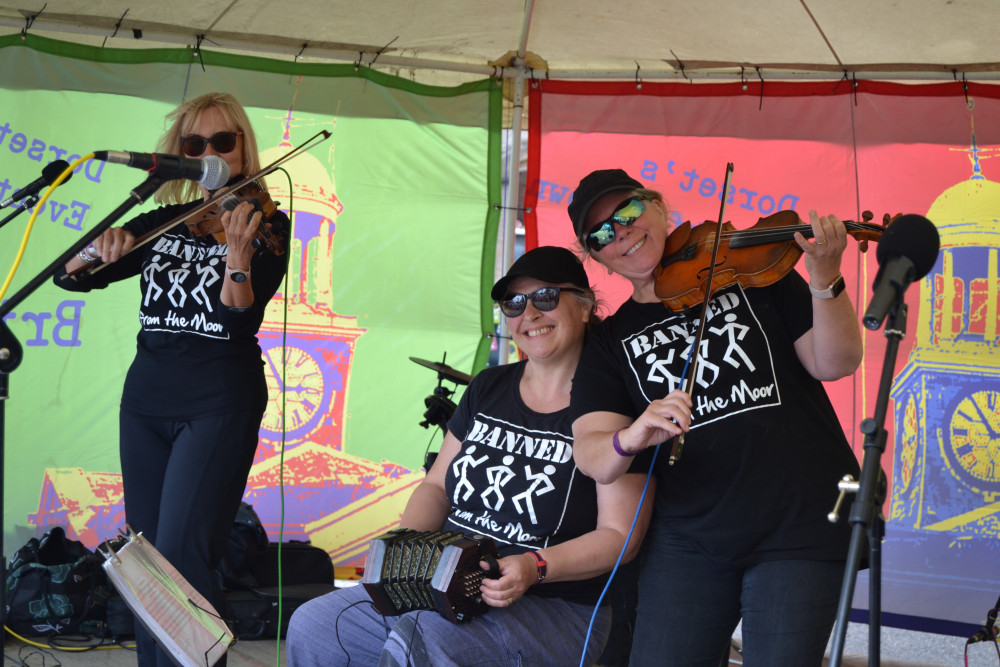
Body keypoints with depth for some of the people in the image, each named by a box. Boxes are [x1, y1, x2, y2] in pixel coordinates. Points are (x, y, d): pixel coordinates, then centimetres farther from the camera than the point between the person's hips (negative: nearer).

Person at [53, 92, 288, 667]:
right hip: (147, 395, 5)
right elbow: (70, 277, 7)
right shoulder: (160, 224, 10)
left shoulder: (266, 224, -2)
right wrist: (98, 250, -15)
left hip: (219, 402, -5)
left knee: (182, 555, -16)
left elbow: (240, 321, -15)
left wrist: (238, 257, -33)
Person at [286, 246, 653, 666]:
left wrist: (535, 567, -26)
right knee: (311, 628, -5)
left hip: (555, 607, -7)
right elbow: (437, 485, 16)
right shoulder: (488, 388, 12)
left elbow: (619, 534, -11)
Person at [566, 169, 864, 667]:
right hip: (687, 537, 2)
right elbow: (593, 459, -5)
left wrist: (825, 281, -19)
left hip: (800, 524, -2)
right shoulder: (610, 342, 9)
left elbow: (834, 363, -3)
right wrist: (629, 440, -28)